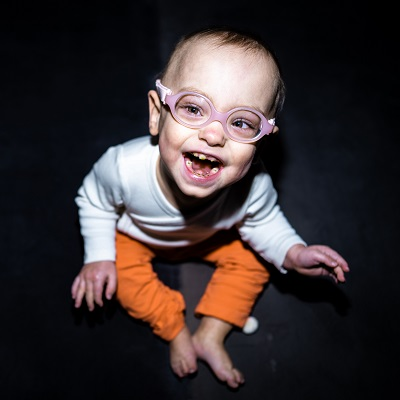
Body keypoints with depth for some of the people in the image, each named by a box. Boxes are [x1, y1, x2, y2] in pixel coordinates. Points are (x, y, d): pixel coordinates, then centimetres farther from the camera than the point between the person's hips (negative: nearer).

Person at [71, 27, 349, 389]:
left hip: (210, 235, 2)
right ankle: (177, 331, 12)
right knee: (125, 278, -17)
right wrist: (98, 256, -20)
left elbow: (262, 221, -13)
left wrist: (292, 252, -29)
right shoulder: (126, 166, -43)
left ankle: (210, 336, 13)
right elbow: (94, 201, -18)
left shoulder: (253, 185, -39)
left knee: (252, 260, -5)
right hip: (136, 235, -1)